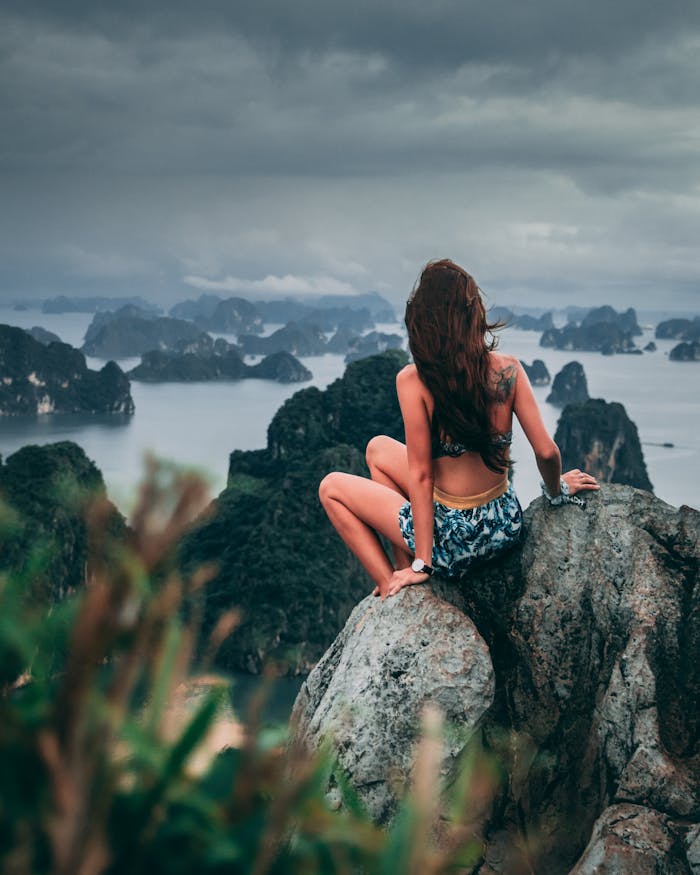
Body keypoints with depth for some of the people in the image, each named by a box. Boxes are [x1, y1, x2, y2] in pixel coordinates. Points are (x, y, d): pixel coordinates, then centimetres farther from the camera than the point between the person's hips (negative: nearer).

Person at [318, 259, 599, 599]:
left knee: (332, 487, 16)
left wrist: (421, 563, -10)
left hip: (454, 542, -5)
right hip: (505, 528, 5)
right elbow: (546, 451, -8)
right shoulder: (508, 369, -10)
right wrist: (557, 492, 14)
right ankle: (402, 570, 27)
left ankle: (391, 585, 11)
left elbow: (420, 475, -17)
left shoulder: (412, 380, -21)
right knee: (378, 449, 24)